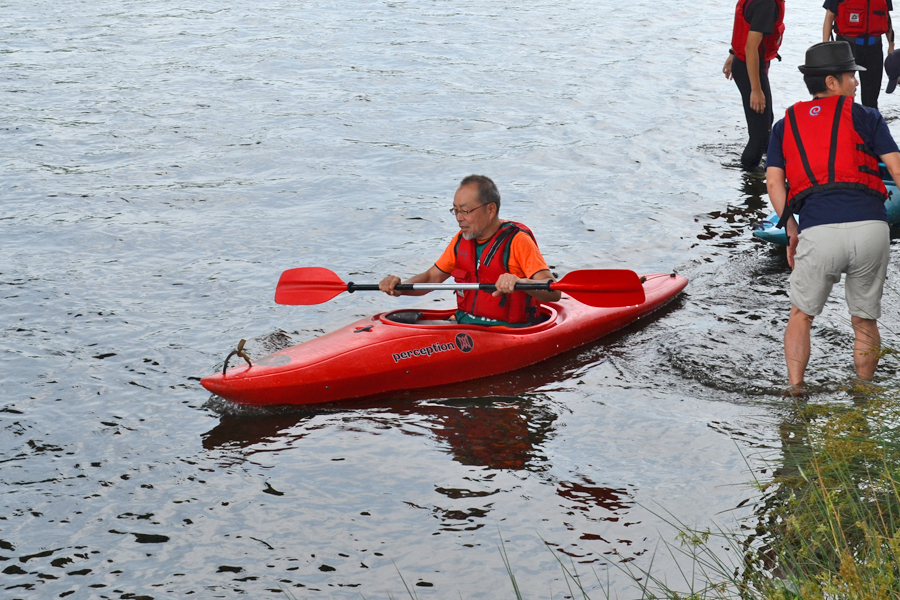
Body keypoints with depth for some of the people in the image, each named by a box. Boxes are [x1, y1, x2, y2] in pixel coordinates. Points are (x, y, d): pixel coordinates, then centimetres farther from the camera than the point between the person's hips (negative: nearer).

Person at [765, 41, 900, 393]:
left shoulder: (785, 125, 21)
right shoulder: (864, 117, 15)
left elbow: (774, 182, 9)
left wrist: (793, 233, 16)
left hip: (817, 232, 1)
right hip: (871, 226, 0)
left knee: (801, 315, 20)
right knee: (865, 321, 18)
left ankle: (795, 390, 9)